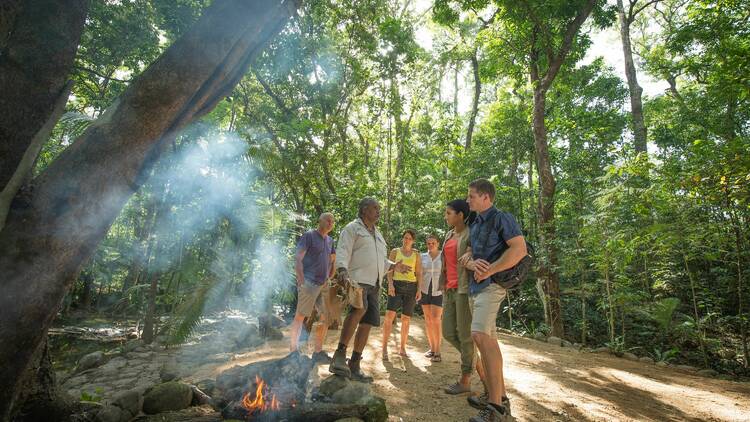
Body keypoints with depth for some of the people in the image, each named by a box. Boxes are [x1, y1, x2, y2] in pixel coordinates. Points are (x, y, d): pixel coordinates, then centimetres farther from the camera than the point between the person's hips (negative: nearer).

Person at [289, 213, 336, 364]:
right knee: (300, 316, -4)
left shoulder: (330, 240, 16)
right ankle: (293, 350, 6)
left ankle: (318, 353, 19)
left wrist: (329, 276, 13)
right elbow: (297, 259, -11)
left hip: (323, 285, 8)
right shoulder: (309, 235, -5)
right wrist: (301, 281, -17)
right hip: (309, 283, -8)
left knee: (325, 318, 9)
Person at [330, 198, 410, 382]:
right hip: (357, 279, -8)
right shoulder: (352, 228, 3)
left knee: (367, 324, 4)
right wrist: (343, 270, -28)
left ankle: (354, 366, 14)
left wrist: (394, 266, 15)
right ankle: (339, 355, -26)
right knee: (359, 308, -33)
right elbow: (342, 252, -10)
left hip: (374, 284, 8)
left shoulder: (378, 234, 27)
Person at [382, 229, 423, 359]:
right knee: (389, 315, -15)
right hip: (396, 285, -1)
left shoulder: (416, 254, 11)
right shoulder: (395, 251, 9)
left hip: (411, 287, 2)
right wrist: (390, 284, -10)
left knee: (406, 319, 4)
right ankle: (384, 348, -11)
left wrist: (419, 289, -1)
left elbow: (419, 273, 9)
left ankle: (402, 348, 16)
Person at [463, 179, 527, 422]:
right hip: (476, 286, 10)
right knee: (488, 339, 12)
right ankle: (501, 397, 23)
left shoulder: (501, 218, -5)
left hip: (491, 284, -9)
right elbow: (466, 256, 14)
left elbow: (519, 249, -18)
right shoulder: (474, 226, 19)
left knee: (481, 335, -23)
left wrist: (489, 271, -18)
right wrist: (472, 263, -11)